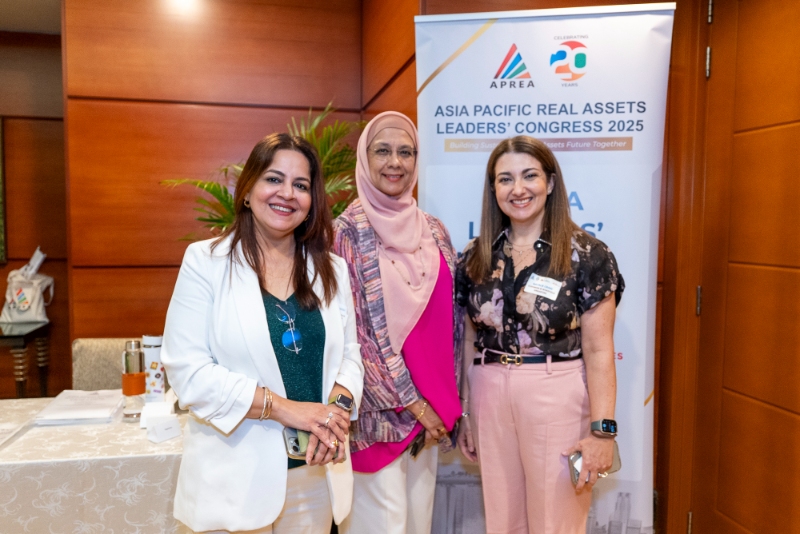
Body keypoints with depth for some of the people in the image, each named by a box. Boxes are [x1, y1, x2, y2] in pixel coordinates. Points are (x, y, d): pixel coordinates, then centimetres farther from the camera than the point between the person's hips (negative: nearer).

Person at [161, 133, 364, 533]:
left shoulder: (332, 269, 6)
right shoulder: (206, 261, -7)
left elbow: (349, 356, 5)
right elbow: (187, 369, -13)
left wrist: (339, 407, -15)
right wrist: (284, 407, -19)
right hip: (236, 476, -3)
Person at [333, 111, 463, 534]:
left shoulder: (433, 231, 7)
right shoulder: (348, 232, -9)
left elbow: (449, 321, 9)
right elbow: (353, 331, -13)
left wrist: (445, 403, 3)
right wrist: (412, 403, -12)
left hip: (432, 407, 5)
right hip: (379, 408, -5)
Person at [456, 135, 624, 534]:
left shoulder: (587, 255, -7)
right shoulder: (476, 257, 4)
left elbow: (598, 350, -8)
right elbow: (469, 343, 8)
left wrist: (602, 430, -12)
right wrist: (464, 413, 10)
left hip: (558, 400, -3)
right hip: (490, 398, 4)